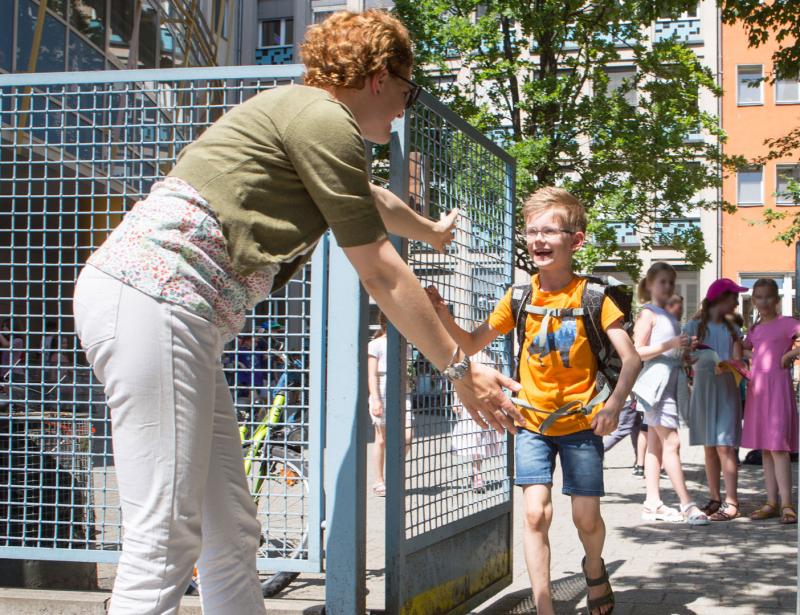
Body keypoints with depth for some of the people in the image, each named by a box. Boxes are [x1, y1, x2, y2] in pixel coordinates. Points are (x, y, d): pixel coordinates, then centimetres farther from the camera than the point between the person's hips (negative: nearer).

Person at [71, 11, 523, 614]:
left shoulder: (302, 110, 25)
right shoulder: (325, 119, -6)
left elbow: (370, 198, 48)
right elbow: (381, 275, -2)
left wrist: (432, 231, 66)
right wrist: (460, 369, 6)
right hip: (153, 298, -11)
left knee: (232, 534, 9)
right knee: (166, 541, -13)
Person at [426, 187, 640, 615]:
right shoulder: (520, 297, -1)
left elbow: (630, 358, -12)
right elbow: (472, 345, 5)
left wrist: (615, 403, -28)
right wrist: (443, 316, -13)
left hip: (580, 422, -1)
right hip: (532, 421, 2)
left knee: (586, 518, 3)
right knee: (536, 513, -11)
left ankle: (594, 568, 38)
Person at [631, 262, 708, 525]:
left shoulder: (667, 315, 19)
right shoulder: (648, 313, -7)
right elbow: (637, 352, -15)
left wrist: (685, 351, 12)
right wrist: (669, 345, -23)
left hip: (670, 383, 9)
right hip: (655, 383, -9)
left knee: (656, 444, 9)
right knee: (671, 442, -12)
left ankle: (653, 504, 11)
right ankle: (687, 504, -14)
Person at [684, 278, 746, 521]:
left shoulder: (732, 329, 10)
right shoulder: (694, 326, 4)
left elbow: (737, 362, 5)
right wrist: (690, 350, -21)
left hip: (726, 390, 0)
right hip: (703, 389, 0)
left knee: (724, 446, -10)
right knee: (710, 448, 4)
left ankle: (731, 502, -11)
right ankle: (715, 499, 11)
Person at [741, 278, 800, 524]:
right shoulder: (755, 329, 16)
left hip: (778, 386, -7)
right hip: (756, 388, 7)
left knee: (777, 446, -12)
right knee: (764, 448, 7)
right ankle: (772, 503, 10)